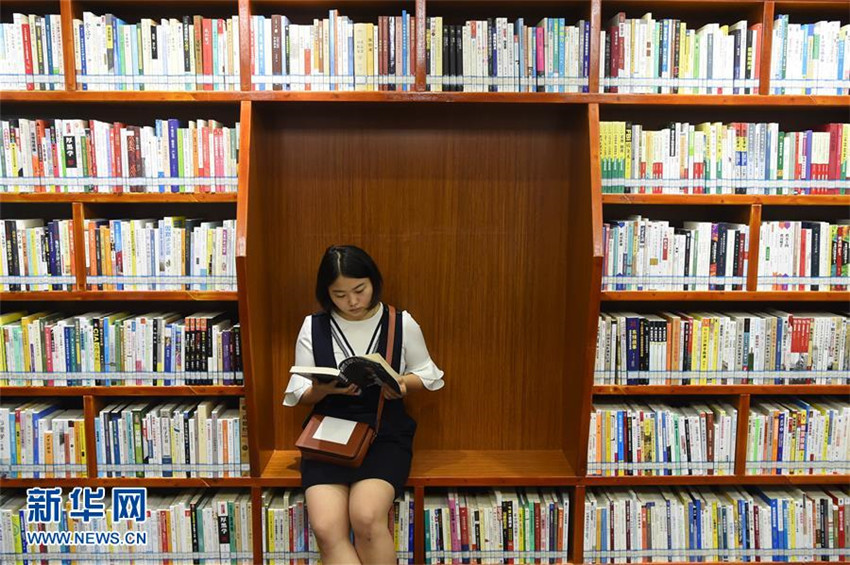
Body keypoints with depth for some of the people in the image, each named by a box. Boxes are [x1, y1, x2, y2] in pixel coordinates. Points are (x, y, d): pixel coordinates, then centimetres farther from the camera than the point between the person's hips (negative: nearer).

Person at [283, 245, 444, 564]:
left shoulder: (402, 324, 3)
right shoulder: (314, 327, 5)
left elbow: (426, 375, 14)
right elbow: (301, 394, 9)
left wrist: (403, 384, -10)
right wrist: (327, 388, -15)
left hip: (385, 432, -1)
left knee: (366, 517, -28)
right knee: (326, 528, -23)